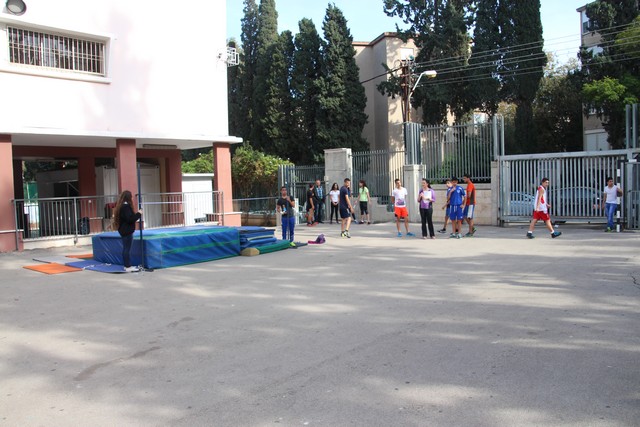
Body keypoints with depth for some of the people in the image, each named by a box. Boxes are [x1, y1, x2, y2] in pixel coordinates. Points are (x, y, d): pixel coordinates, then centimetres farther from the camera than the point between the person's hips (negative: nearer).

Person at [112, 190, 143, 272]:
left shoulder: (121, 206, 12)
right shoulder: (126, 207, -18)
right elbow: (130, 219, -23)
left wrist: (136, 214, 13)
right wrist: (138, 214, -14)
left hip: (123, 230, 10)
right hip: (127, 231, -10)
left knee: (125, 248, 14)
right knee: (127, 249, -6)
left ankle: (126, 265, 21)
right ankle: (128, 267, -3)